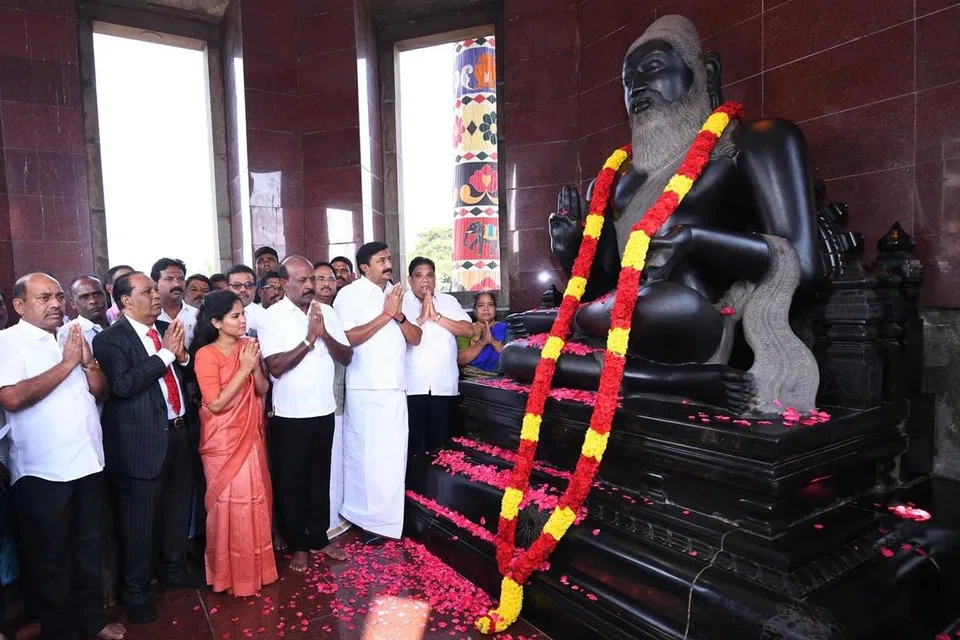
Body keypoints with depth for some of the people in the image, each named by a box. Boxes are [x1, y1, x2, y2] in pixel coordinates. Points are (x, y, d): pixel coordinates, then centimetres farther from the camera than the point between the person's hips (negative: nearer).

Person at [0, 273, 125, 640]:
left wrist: (88, 361, -8)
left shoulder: (71, 337, 10)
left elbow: (102, 392, 10)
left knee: (89, 547, 18)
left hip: (88, 462, 6)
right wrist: (67, 364, -19)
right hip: (42, 471, -6)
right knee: (50, 556, 11)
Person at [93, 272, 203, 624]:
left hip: (178, 433, 6)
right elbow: (122, 385, -23)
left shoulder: (168, 329, 9)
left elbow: (186, 376, 14)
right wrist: (165, 353, -20)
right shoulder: (110, 338, -10)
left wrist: (182, 354, -6)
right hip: (142, 441, -6)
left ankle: (174, 569, 40)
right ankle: (135, 591, 28)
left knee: (178, 508, 20)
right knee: (139, 519, 8)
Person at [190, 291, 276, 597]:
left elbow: (262, 390, 4)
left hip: (251, 435, 6)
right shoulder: (206, 354, -15)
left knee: (256, 500, 14)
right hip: (224, 441, -6)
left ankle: (255, 565, 32)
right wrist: (243, 369, -22)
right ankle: (232, 572, 22)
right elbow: (216, 404, -20)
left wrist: (255, 365, -14)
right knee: (231, 504, 3)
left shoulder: (246, 346, 3)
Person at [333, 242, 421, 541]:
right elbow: (347, 338, -17)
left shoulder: (396, 294, 14)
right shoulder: (350, 294, -4)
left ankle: (384, 518, 23)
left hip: (396, 389, 6)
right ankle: (369, 519, 16)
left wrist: (399, 316, -9)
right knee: (365, 455, 2)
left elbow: (416, 338, 9)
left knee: (392, 456, 10)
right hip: (365, 390, -6)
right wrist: (385, 315, -15)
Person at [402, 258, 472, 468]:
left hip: (444, 385, 3)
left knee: (441, 443, 9)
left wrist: (436, 317, -7)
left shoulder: (449, 301, 11)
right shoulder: (401, 302, 3)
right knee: (412, 443, 2)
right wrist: (422, 318, -12)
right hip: (412, 386, -2)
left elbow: (468, 330, -1)